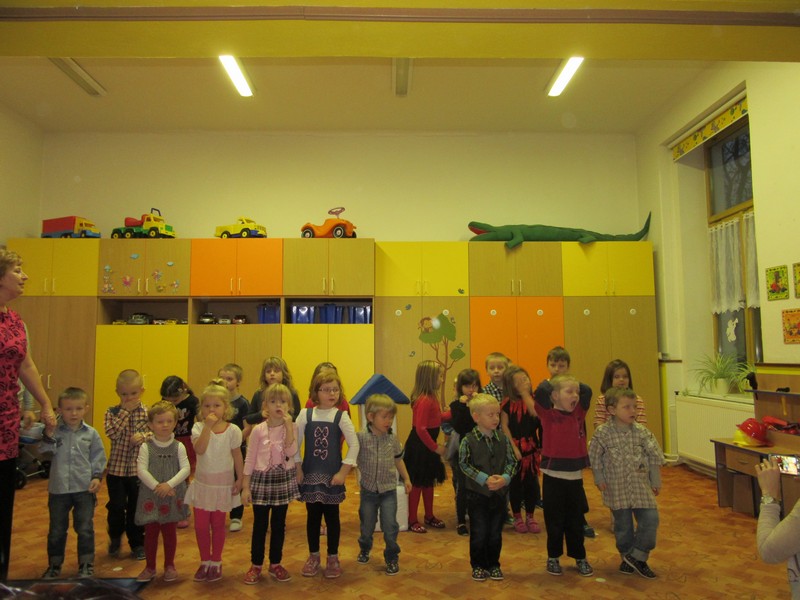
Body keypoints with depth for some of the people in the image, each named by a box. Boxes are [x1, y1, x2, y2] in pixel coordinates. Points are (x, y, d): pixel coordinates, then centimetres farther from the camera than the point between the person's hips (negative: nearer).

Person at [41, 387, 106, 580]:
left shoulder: (91, 433, -1)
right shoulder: (55, 432, -3)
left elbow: (98, 458, 3)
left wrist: (97, 477, -7)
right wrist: (48, 436, -22)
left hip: (85, 489, 0)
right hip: (58, 489, 1)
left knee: (85, 529, 5)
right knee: (56, 531, 14)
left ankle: (86, 565, 18)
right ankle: (54, 565, 31)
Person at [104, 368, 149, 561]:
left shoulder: (147, 412, -3)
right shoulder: (112, 412, -3)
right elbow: (112, 433, -18)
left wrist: (144, 436, -24)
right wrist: (125, 411, -20)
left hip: (139, 468, 0)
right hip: (116, 467, 0)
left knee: (137, 507, 8)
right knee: (116, 506, 7)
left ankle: (137, 543, 25)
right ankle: (115, 538, 34)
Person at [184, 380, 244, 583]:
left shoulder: (232, 430, -9)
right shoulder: (199, 427, -8)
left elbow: (237, 456, -2)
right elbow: (199, 449, -25)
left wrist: (239, 479, -2)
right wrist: (208, 426, -30)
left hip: (223, 484, -1)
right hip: (203, 482, 1)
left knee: (218, 524, 10)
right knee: (201, 525, 6)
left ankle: (216, 562, 26)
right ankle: (205, 562, 26)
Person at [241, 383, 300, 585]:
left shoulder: (291, 428, -4)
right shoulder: (258, 430, -6)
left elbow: (291, 452, -19)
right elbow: (250, 459, -2)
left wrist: (288, 426, -24)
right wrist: (245, 486, -4)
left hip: (283, 479, 1)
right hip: (261, 479, -1)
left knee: (279, 524, 12)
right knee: (260, 525, 8)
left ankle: (275, 564, 26)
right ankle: (256, 564, 23)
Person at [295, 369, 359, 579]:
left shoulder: (341, 416, -7)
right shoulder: (305, 414, -3)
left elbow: (354, 445, -9)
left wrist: (343, 472, -12)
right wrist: (298, 468, -4)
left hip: (332, 476, -1)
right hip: (310, 475, 1)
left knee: (332, 517, 8)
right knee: (312, 516, 12)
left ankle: (333, 558, 24)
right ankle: (313, 556, 29)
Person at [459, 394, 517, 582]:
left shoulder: (503, 438, -3)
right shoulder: (468, 440, -13)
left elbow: (511, 461, 2)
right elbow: (464, 464, -12)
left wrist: (505, 478, -16)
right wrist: (485, 479, -20)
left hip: (499, 493, 3)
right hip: (477, 494, -3)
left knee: (496, 533, 14)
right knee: (479, 533, 8)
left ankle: (493, 564, 30)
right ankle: (478, 565, 25)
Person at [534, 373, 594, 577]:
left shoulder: (579, 413, 4)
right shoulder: (548, 415, -10)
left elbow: (587, 391, 4)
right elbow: (541, 392, -23)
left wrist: (573, 384, 7)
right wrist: (549, 383, -5)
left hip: (575, 476, 4)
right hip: (553, 476, -4)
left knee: (576, 520, 14)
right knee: (554, 520, 8)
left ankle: (580, 558, 29)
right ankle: (553, 558, 24)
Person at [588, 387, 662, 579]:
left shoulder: (642, 432, -6)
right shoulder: (602, 433, -13)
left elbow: (655, 457, 2)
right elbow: (594, 458, -4)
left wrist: (656, 481, 5)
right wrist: (599, 480, -4)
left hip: (641, 487, 2)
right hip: (617, 489, -2)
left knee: (650, 520, -5)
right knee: (622, 525, 9)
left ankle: (637, 556, 13)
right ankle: (627, 557, 30)